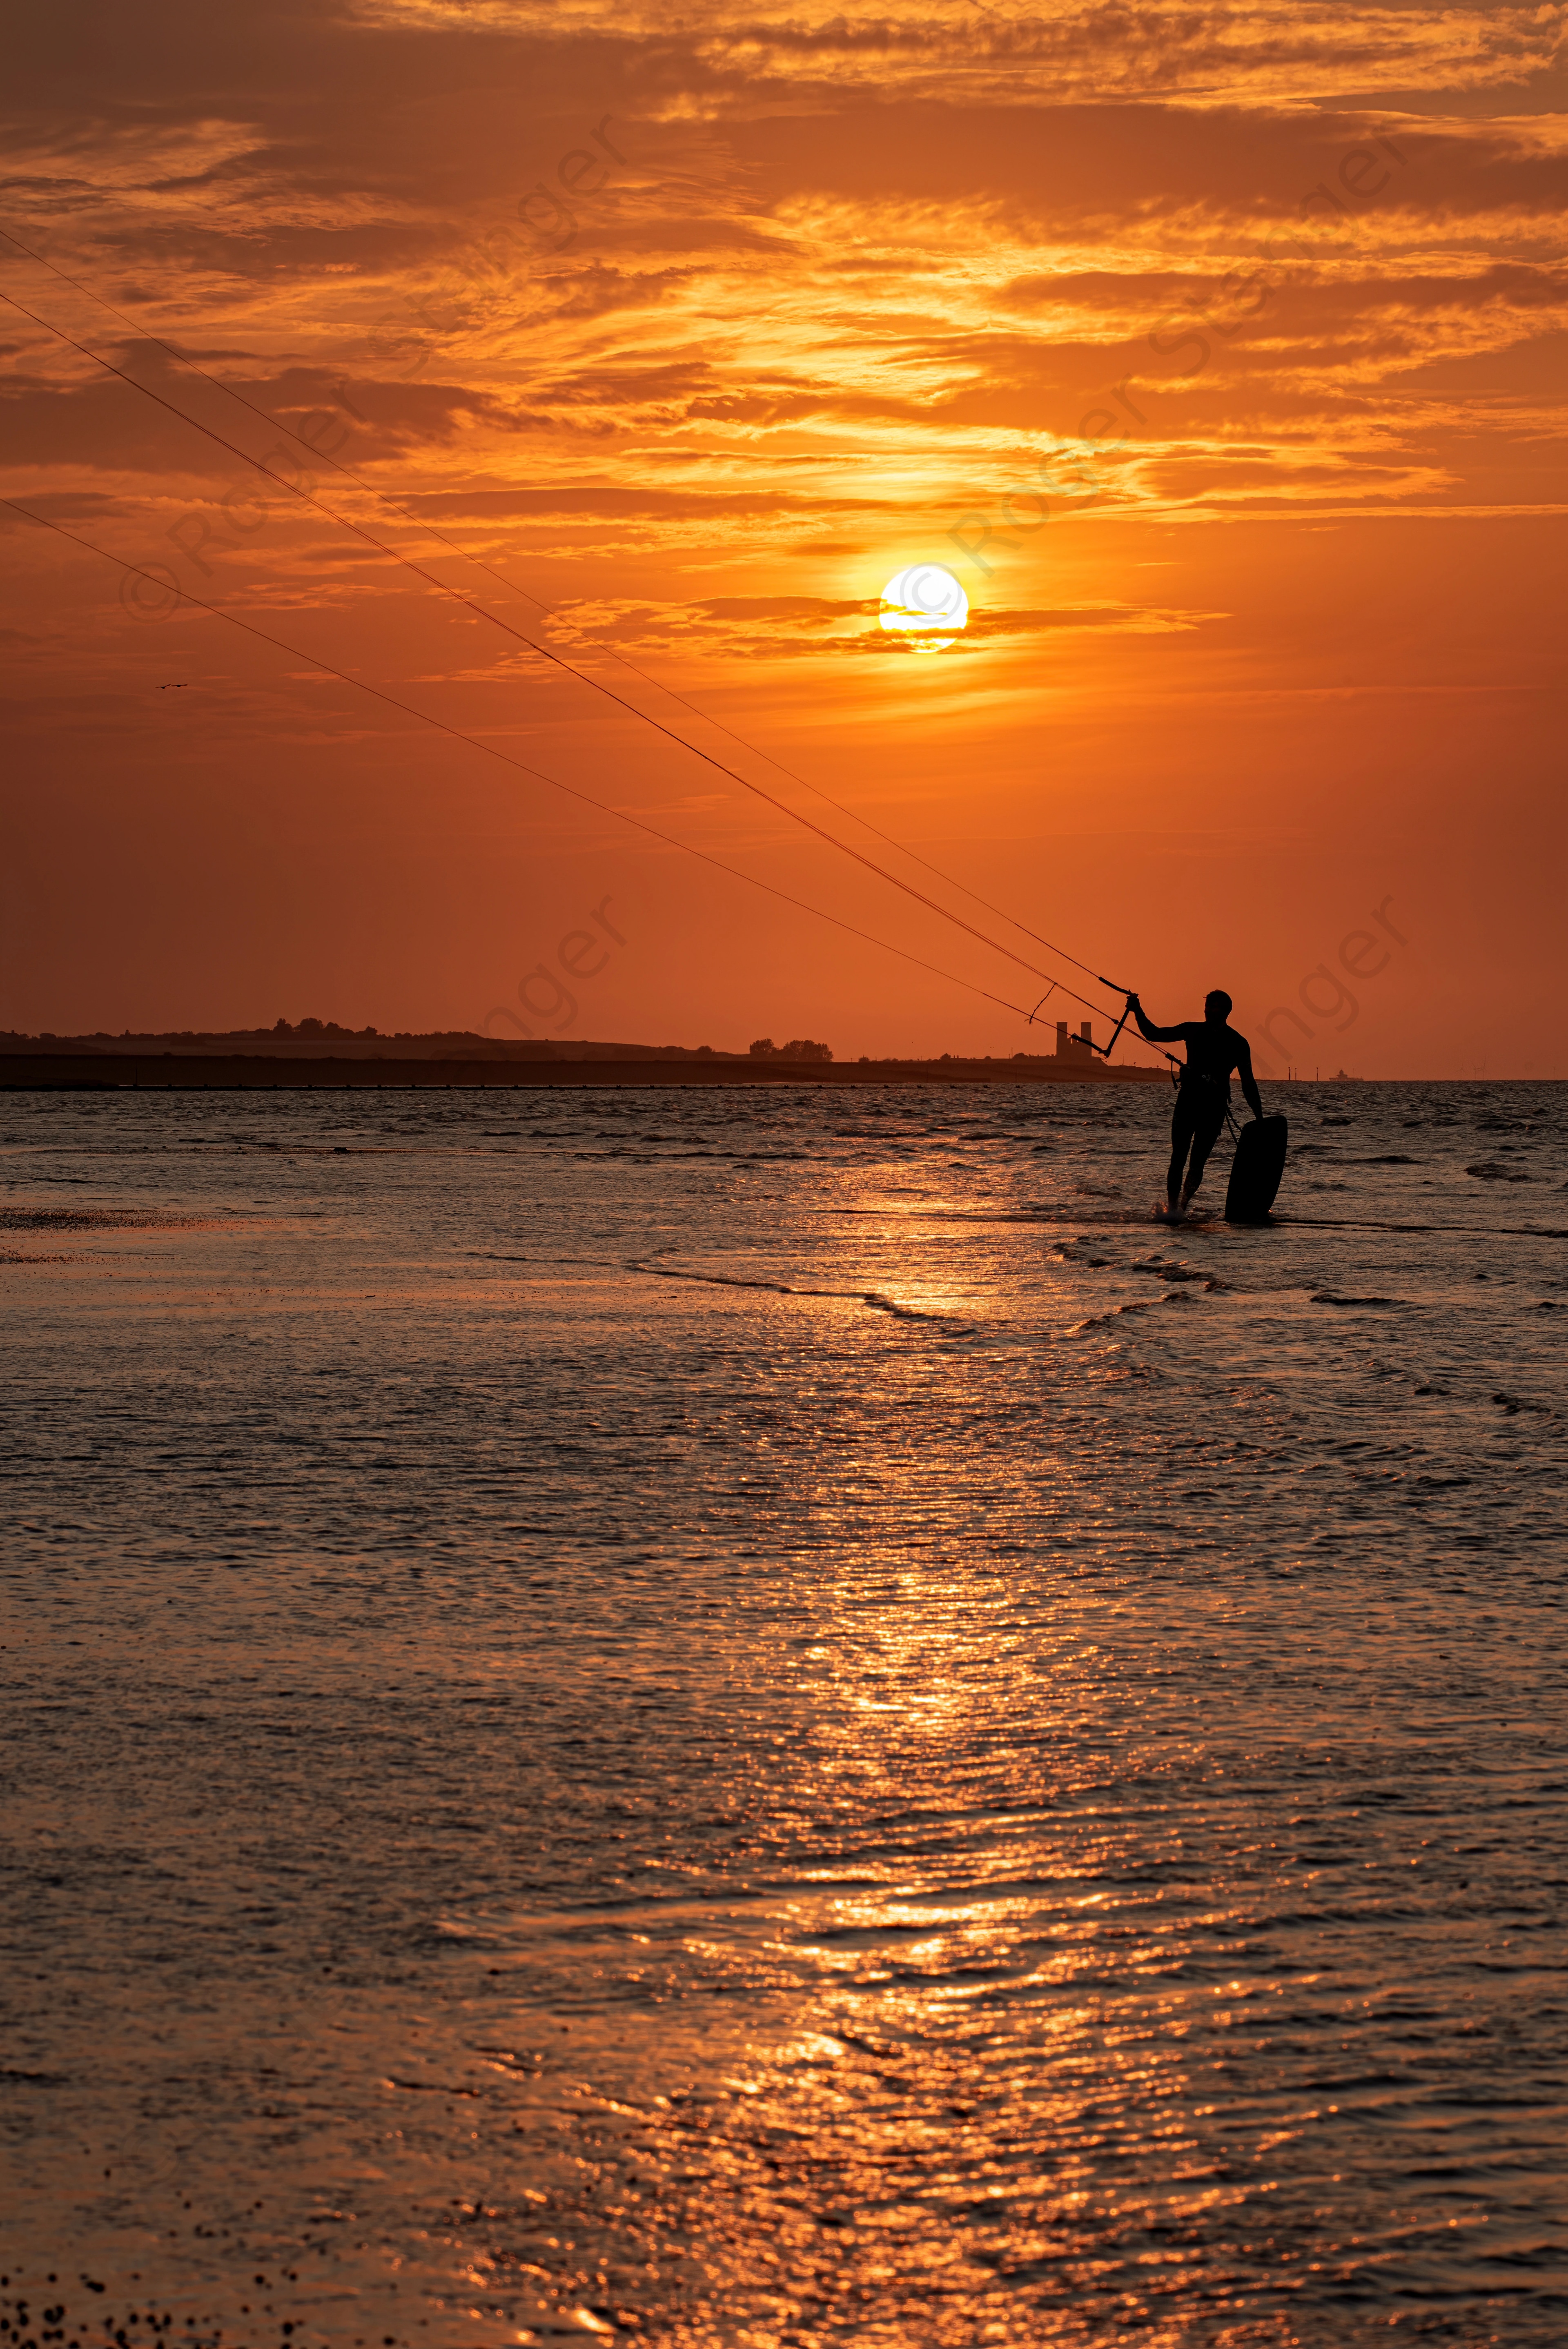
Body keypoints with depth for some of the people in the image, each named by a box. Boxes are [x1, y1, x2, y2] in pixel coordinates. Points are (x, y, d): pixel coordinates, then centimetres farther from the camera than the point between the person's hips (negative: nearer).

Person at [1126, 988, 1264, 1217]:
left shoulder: (1238, 1044, 4)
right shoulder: (1192, 1031, 12)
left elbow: (1248, 1083, 6)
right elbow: (1153, 1034, 19)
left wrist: (1259, 1117, 1)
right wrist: (1138, 1012, 5)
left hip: (1214, 1107, -2)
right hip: (1187, 1101, 2)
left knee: (1197, 1164, -5)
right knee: (1178, 1159, -6)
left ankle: (1182, 1209, 1)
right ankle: (1173, 1209, -7)